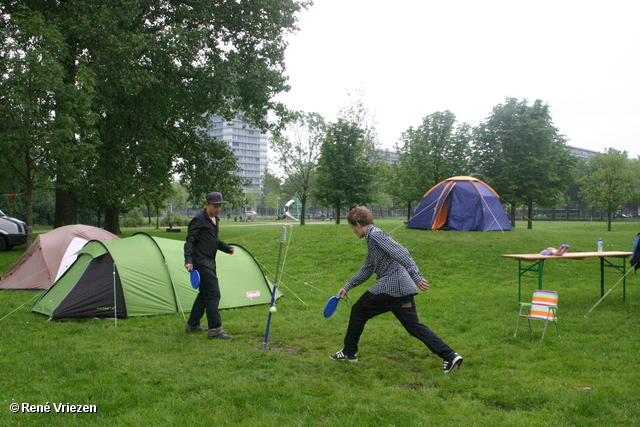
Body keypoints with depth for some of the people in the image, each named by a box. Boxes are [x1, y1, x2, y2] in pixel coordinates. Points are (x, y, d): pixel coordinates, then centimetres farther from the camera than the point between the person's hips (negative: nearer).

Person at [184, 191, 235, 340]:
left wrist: (227, 248, 14)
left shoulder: (215, 219, 16)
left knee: (204, 293, 17)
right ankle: (215, 330, -9)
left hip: (209, 262, 10)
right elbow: (190, 241, -17)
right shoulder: (199, 220, -13)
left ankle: (192, 325, 29)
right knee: (213, 294, -12)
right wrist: (188, 260, -27)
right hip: (202, 262, -10)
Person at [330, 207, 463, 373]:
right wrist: (347, 286, 31)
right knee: (414, 326, 9)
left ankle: (349, 352, 22)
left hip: (389, 286, -9)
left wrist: (417, 277, -27)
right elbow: (367, 269, 31)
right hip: (402, 289, 9)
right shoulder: (371, 238, 23)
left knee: (358, 311, 8)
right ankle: (450, 356, 3)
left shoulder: (375, 234, -8)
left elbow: (401, 253, -20)